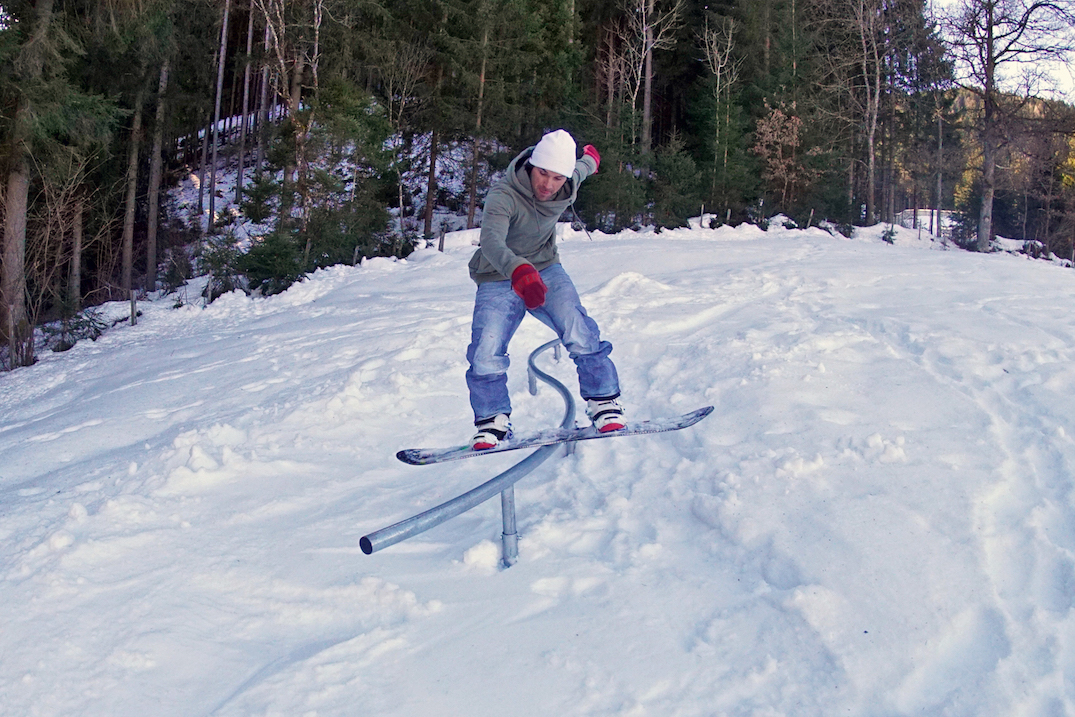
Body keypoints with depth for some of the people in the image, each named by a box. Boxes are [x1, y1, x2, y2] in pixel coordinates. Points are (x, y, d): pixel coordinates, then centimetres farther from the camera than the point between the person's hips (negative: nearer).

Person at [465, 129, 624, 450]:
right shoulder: (503, 197, -29)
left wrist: (591, 158, 39)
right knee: (485, 355, -17)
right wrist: (519, 271, -67)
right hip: (500, 281, -3)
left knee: (581, 334, -20)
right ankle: (492, 421, 4)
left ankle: (604, 403, -4)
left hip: (545, 271, 3)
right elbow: (492, 242, -48)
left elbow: (582, 168, 14)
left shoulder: (568, 186, -12)